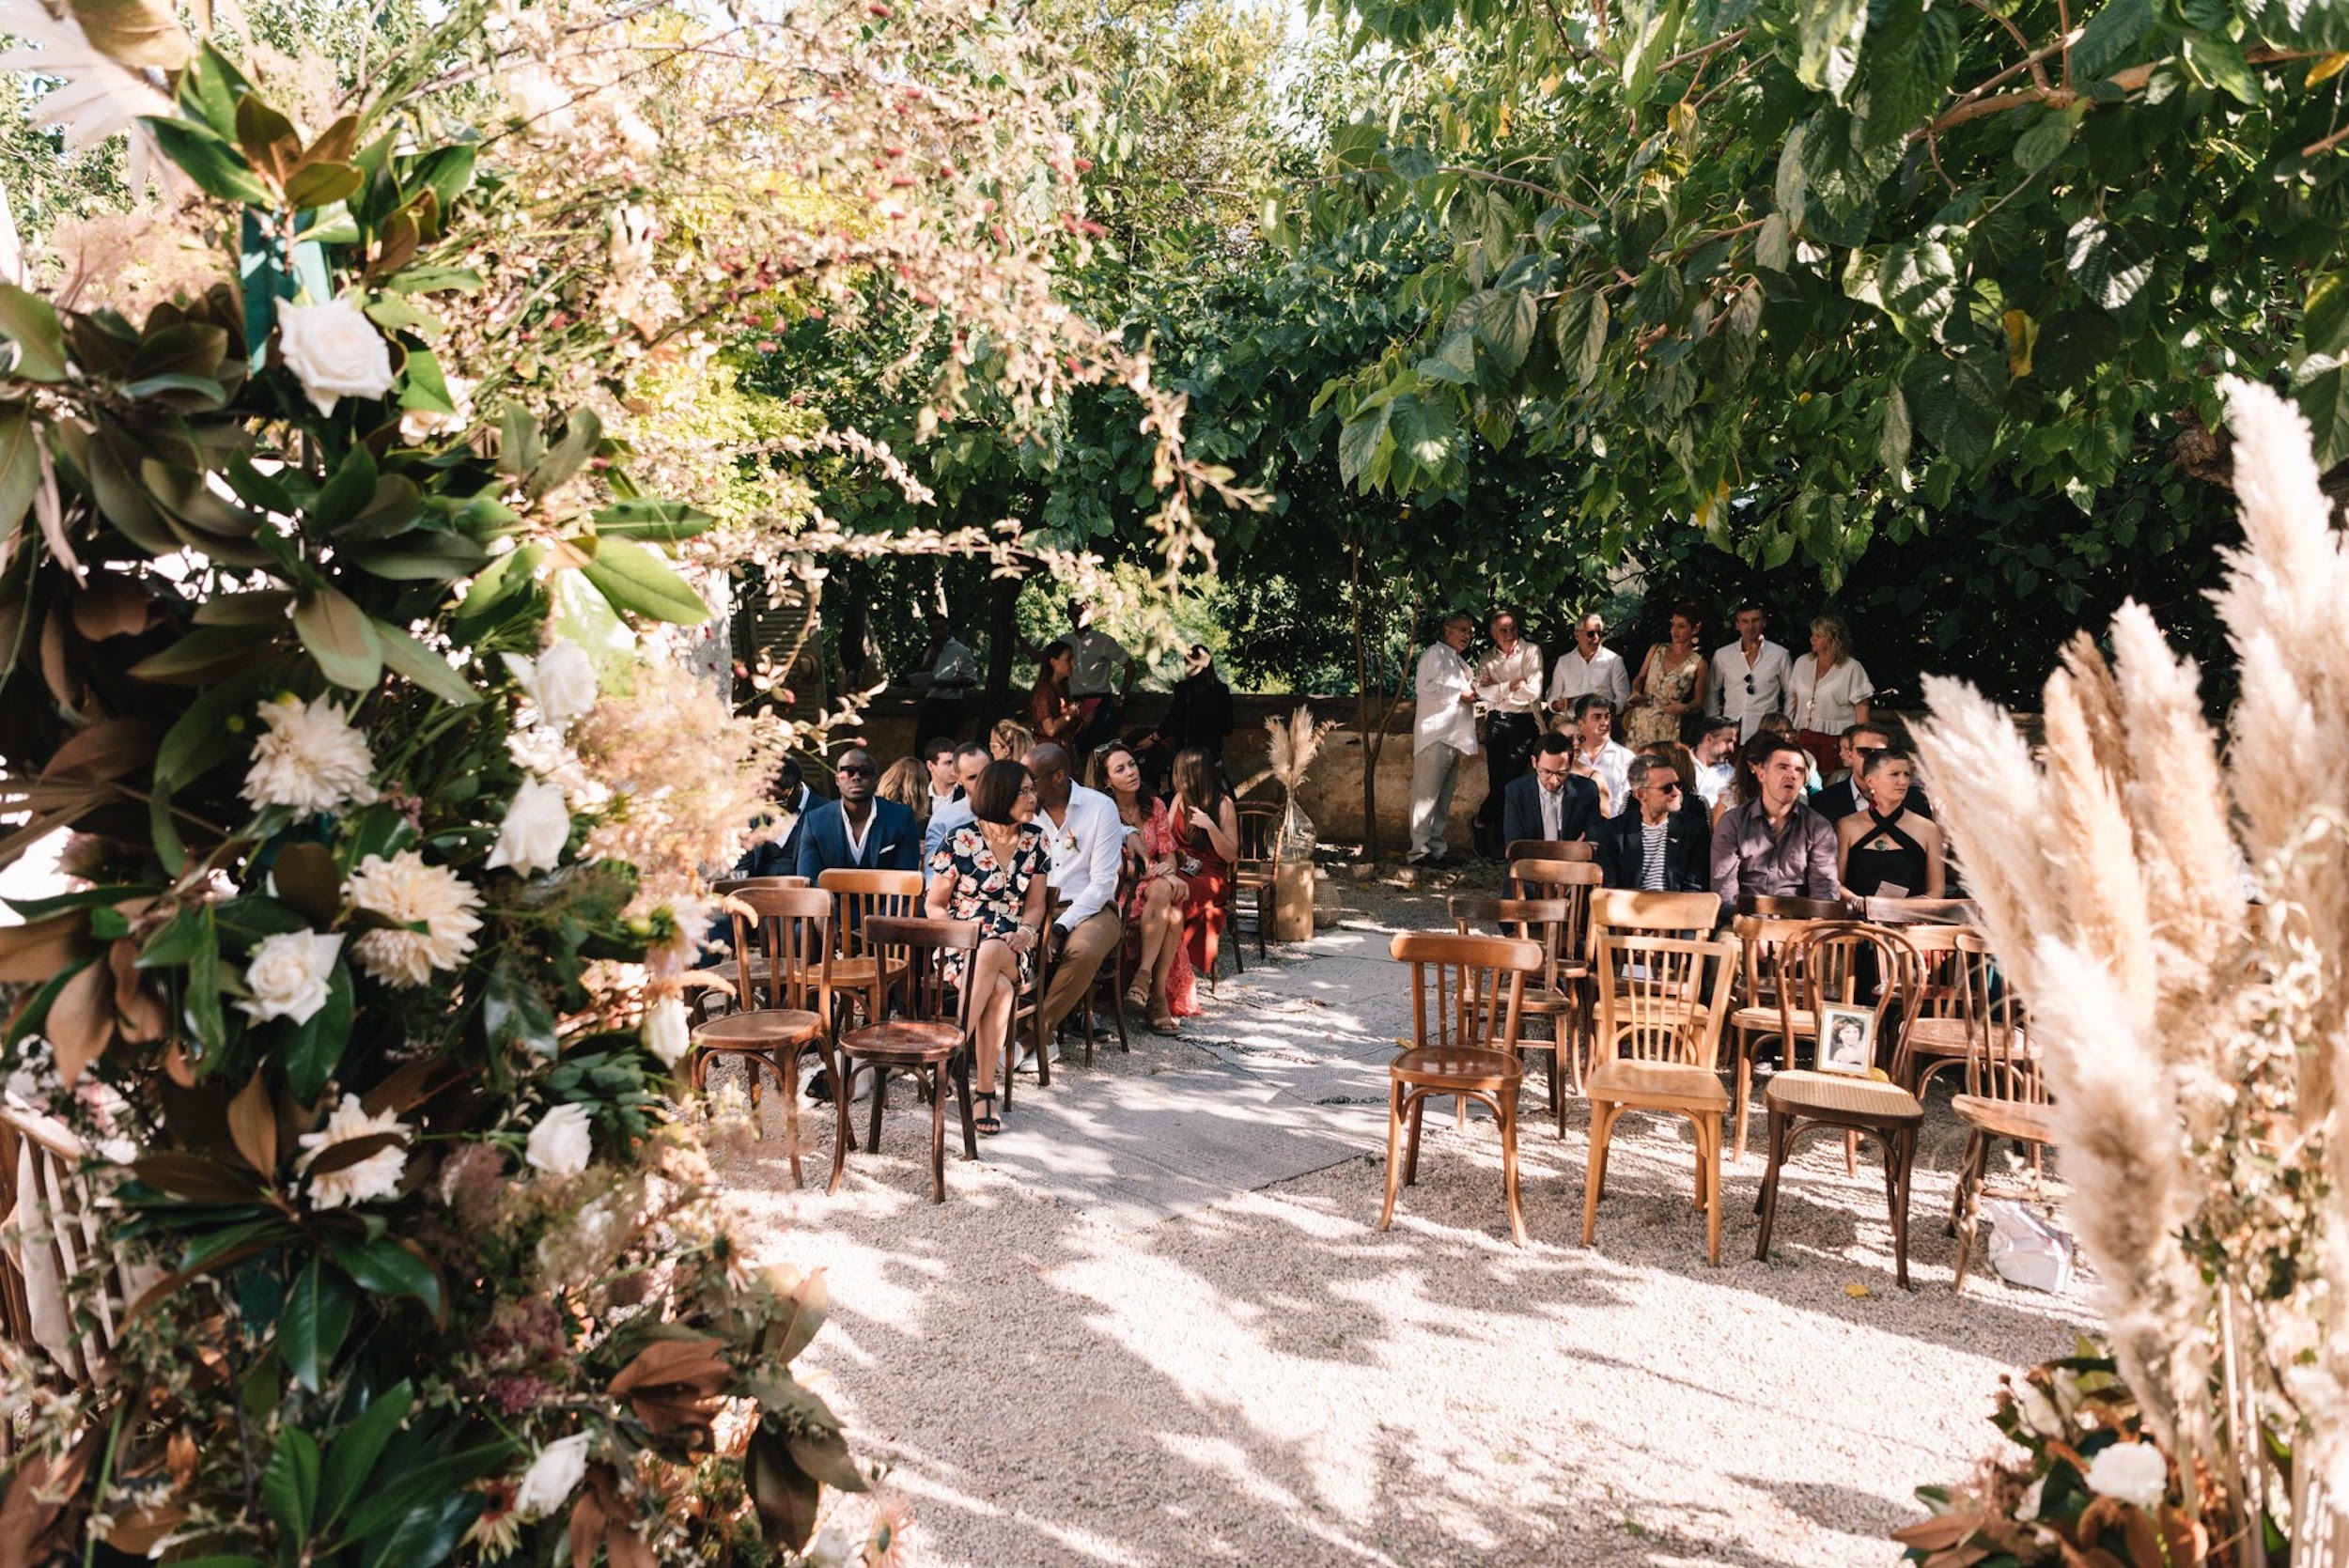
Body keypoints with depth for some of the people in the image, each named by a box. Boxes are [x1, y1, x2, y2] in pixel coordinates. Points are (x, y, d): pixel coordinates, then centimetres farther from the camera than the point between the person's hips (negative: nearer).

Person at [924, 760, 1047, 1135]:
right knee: (999, 987, -35)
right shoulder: (961, 840, -3)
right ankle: (985, 1090, -33)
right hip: (963, 943, -2)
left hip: (1013, 948, 2)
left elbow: (1035, 904, 11)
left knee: (992, 955, -36)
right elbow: (934, 905, 3)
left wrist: (1027, 932, -12)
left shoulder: (1034, 839, 8)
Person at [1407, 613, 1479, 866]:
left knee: (1444, 797, 10)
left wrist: (1473, 689, 13)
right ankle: (1420, 850, -12)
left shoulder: (1459, 662, 24)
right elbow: (1427, 687, -17)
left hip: (1454, 738, 9)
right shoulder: (1435, 653, -3)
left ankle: (1437, 847, 15)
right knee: (1427, 795, -10)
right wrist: (1460, 693, -11)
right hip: (1435, 734, -9)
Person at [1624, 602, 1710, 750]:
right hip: (1640, 717, 3)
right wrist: (1636, 693, -5)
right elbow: (1640, 677, 15)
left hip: (1667, 725, -3)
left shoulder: (1699, 664, 0)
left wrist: (1684, 707, -15)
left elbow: (1698, 701, 4)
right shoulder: (1657, 649, 10)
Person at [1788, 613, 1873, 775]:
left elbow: (1862, 707, -3)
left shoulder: (1852, 668, -2)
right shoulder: (1802, 663, 12)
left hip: (1837, 737, -4)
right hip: (1806, 735, 4)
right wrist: (1790, 730, 10)